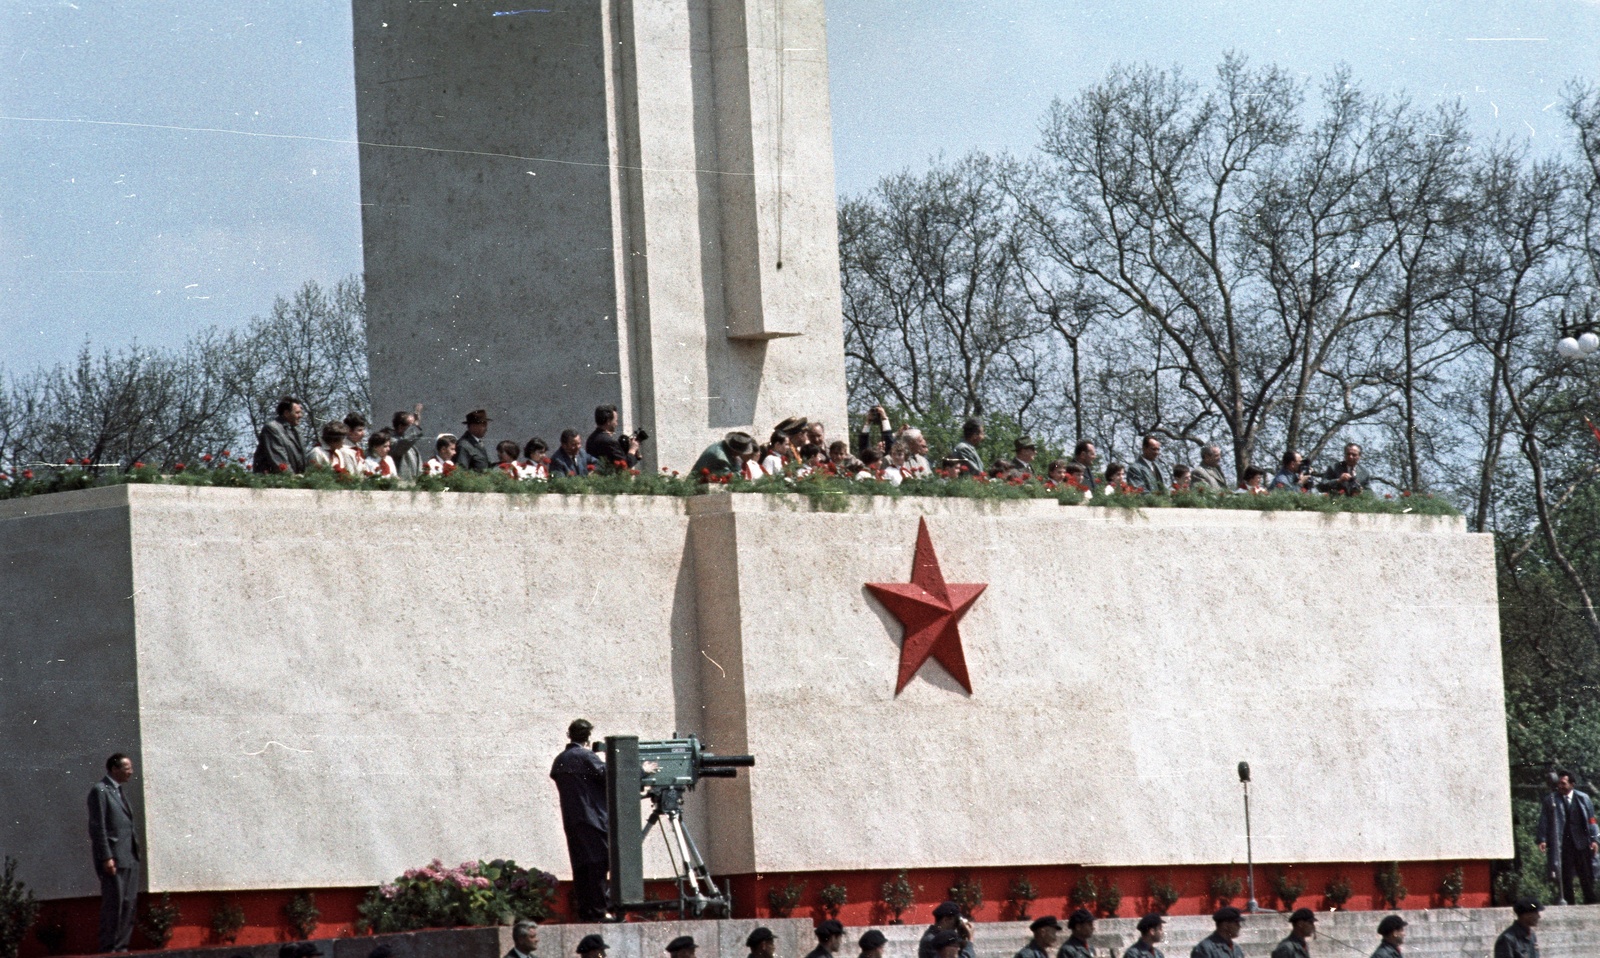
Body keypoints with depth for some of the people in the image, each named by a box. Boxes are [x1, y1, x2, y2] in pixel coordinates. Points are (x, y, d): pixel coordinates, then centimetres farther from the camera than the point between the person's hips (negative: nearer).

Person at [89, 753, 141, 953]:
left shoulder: (119, 791, 19)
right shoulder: (100, 791, -8)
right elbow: (97, 826, -13)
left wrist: (138, 851, 13)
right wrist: (106, 858, -18)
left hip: (130, 859, 9)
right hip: (113, 859, -9)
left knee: (129, 904, 7)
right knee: (114, 903, -8)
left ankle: (121, 947, 11)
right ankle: (109, 949, -4)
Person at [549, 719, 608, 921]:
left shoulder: (559, 761, 14)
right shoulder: (586, 757, -10)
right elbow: (609, 776, -14)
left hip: (571, 820, 7)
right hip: (593, 819, -7)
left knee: (580, 866, 8)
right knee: (597, 865, -7)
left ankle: (584, 912, 6)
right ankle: (597, 912, -11)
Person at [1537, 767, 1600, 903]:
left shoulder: (1583, 799, 7)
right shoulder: (1550, 800, 5)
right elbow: (1544, 821, 3)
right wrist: (1542, 840, -7)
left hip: (1581, 842, 1)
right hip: (1560, 844, -1)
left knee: (1587, 877, 2)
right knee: (1565, 877, -2)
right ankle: (1569, 902, 2)